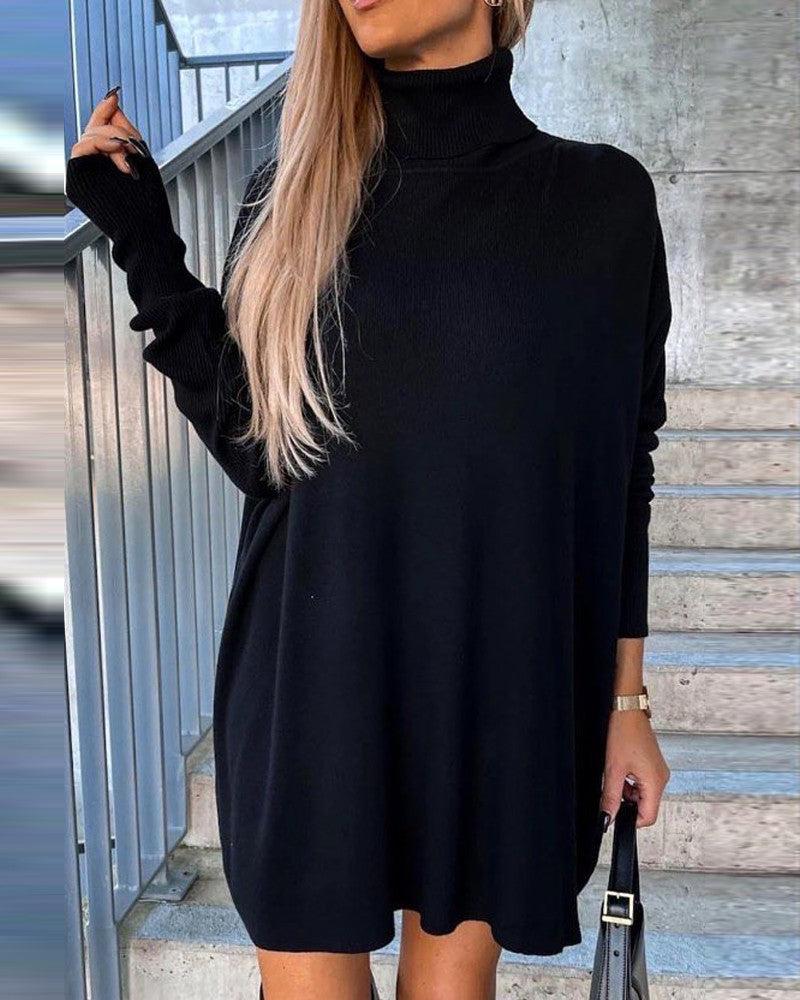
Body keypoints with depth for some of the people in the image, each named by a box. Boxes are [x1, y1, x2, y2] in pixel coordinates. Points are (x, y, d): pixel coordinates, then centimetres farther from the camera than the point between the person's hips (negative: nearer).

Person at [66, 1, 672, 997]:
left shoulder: (598, 199, -1)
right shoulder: (292, 196, 3)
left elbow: (621, 471, 1)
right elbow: (252, 441, 0)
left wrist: (626, 700, 3)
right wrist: (144, 241, -4)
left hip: (501, 680, 0)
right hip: (315, 673, 1)